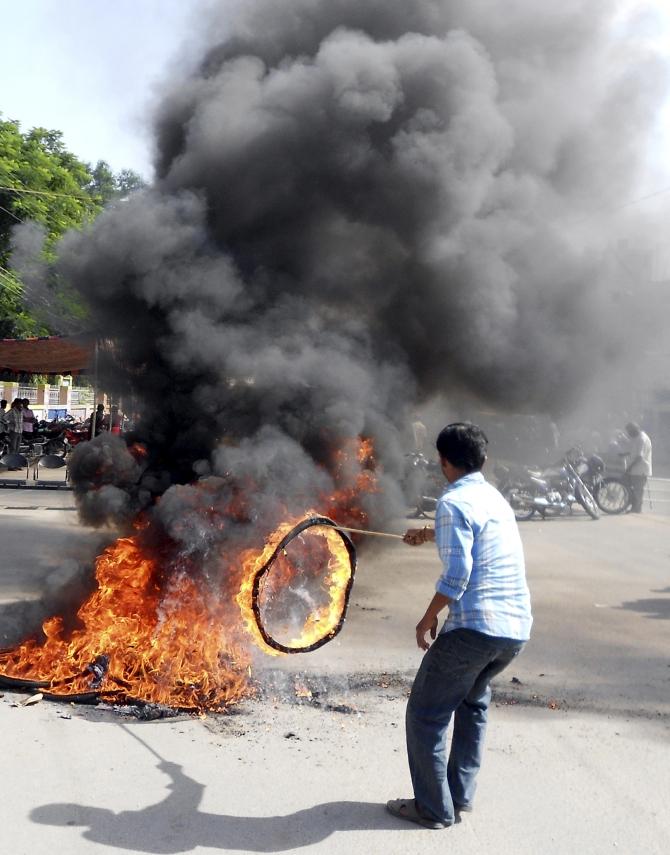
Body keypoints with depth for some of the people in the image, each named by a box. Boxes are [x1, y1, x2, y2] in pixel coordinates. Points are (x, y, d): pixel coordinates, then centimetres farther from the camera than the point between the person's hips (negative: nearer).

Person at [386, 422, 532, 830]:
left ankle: (434, 808, 14)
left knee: (426, 714, 7)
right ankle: (461, 793, 32)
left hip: (475, 628, -8)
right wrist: (429, 534, 52)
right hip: (518, 628, 8)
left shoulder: (454, 502, -10)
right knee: (473, 701, 28)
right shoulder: (495, 497, 16)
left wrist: (428, 619, -5)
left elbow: (457, 574, -17)